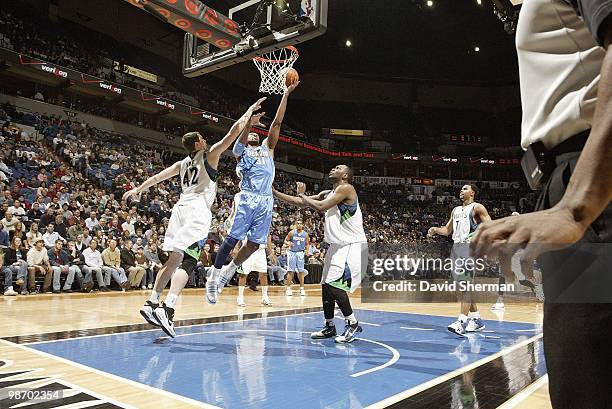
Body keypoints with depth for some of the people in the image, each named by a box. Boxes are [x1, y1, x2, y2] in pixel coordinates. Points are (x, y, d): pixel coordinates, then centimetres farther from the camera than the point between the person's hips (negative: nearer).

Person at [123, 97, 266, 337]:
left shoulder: (183, 163, 23)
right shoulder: (209, 155, 7)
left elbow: (158, 176, 28)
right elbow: (232, 134, 3)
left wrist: (138, 189, 38)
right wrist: (249, 112, 13)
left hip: (181, 208, 7)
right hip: (197, 210, -7)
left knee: (174, 260, 13)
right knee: (186, 261, -15)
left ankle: (151, 303, 14)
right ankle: (167, 308, -26)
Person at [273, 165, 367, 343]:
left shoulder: (346, 188, -12)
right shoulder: (327, 193, 15)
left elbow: (321, 207, -23)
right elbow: (301, 203, 15)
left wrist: (302, 194, -8)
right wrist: (274, 193, 11)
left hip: (352, 246, -9)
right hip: (338, 246, 9)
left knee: (334, 284, -17)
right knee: (326, 285, 11)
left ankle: (353, 324, -5)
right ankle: (329, 327, 23)